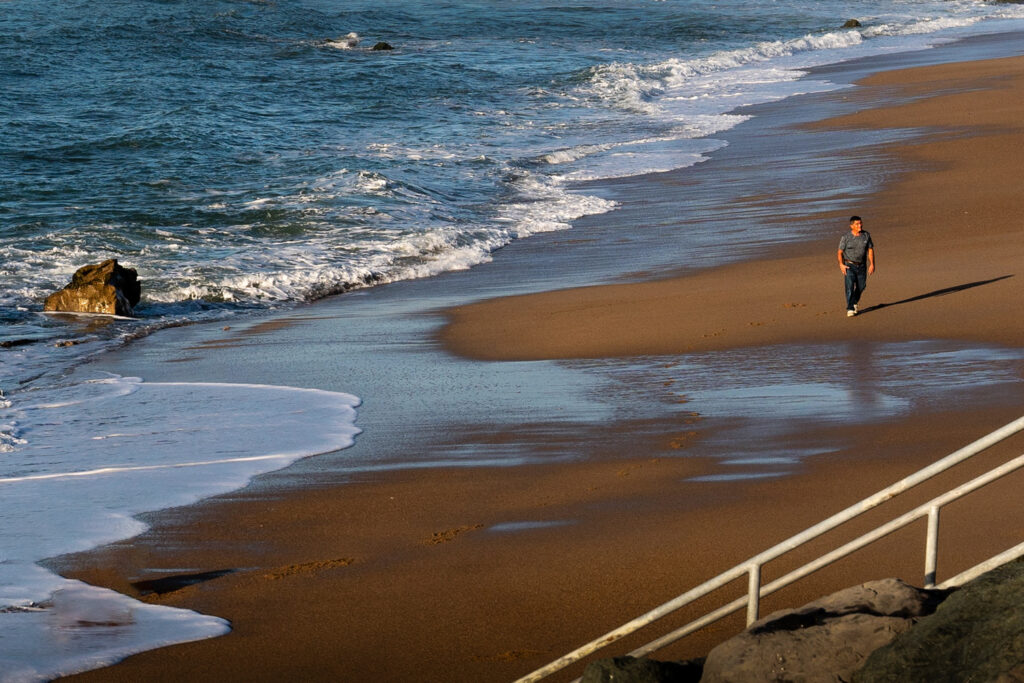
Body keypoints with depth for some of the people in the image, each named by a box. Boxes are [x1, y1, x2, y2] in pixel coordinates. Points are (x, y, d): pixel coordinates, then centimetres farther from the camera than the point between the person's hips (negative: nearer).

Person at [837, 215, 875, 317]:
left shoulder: (866, 235, -1)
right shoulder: (845, 237, -10)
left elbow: (870, 250, 4)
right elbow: (840, 252, -5)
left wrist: (872, 264, -4)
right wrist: (841, 264, -19)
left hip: (862, 266, 4)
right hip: (849, 266, -4)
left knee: (861, 287, 12)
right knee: (850, 286, -15)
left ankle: (854, 302, 40)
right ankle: (850, 309, -12)